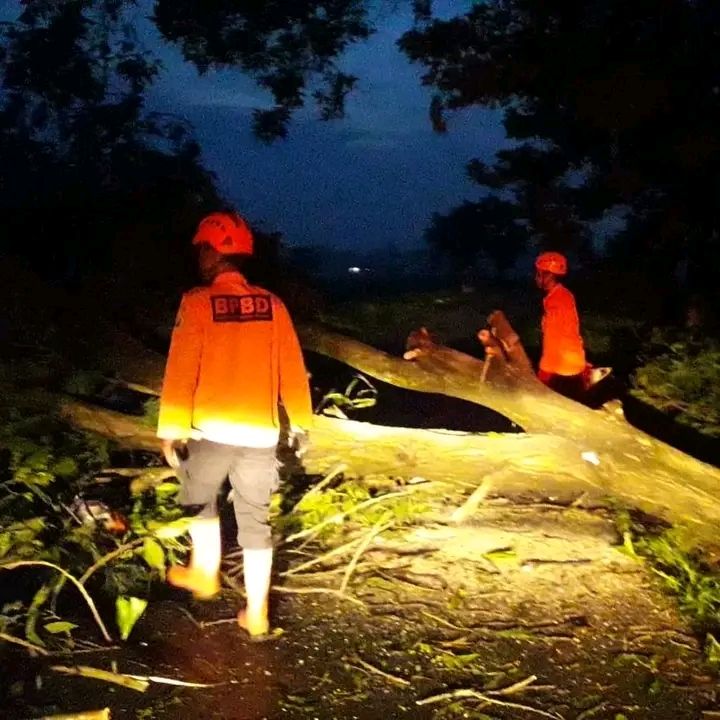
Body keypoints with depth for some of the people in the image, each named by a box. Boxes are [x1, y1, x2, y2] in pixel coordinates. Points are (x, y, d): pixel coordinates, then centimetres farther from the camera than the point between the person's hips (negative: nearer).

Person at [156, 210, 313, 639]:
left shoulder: (198, 304, -8)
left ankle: (205, 573, 38)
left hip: (212, 429, -3)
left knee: (199, 497, 25)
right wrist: (301, 421, 15)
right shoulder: (272, 305, 2)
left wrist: (171, 429, -4)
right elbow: (293, 369, 5)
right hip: (261, 432, 3)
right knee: (256, 520, 10)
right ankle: (256, 615, 13)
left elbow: (181, 372, -10)